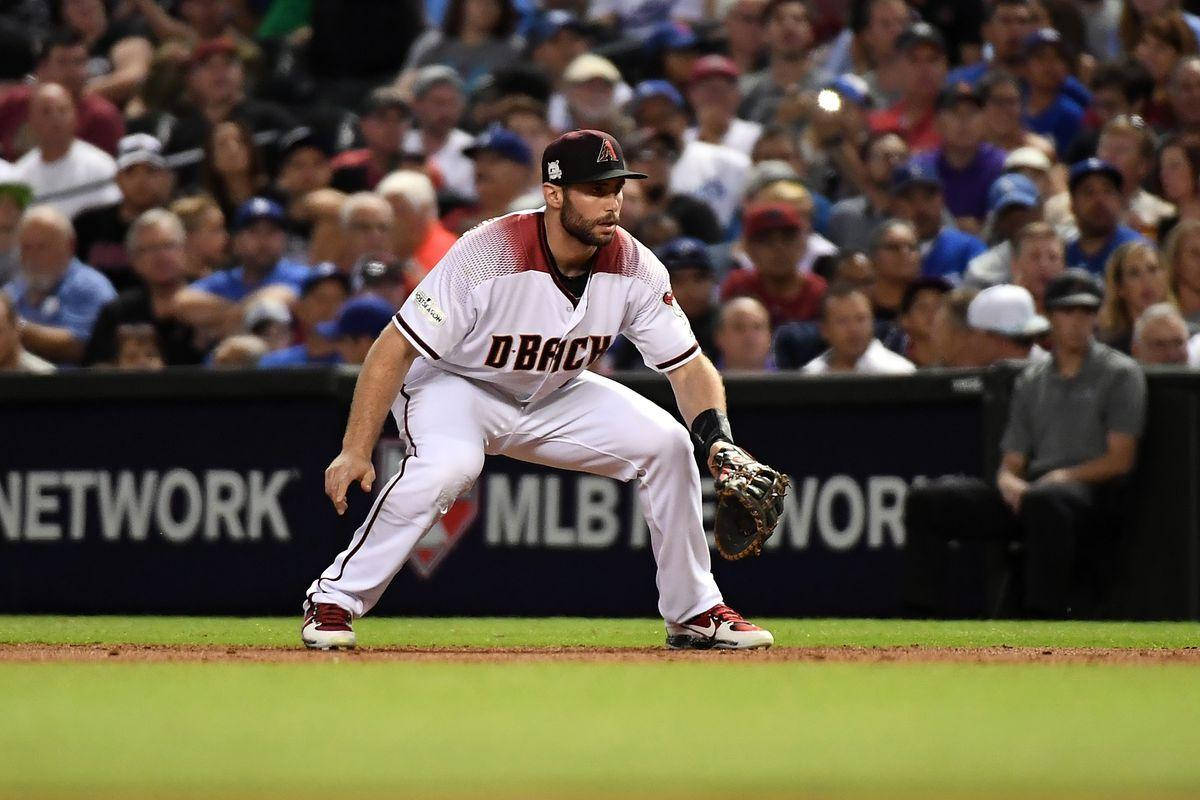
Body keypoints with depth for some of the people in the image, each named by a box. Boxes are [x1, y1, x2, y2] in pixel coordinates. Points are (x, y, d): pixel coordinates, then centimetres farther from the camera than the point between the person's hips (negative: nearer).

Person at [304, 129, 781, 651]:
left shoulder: (635, 269, -17)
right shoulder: (488, 255, -32)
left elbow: (689, 368, -9)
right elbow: (394, 350, -28)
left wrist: (719, 441, -29)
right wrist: (355, 452, -32)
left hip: (554, 397, 5)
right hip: (453, 387, -5)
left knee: (665, 442, -11)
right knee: (447, 465, -36)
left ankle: (694, 613, 5)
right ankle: (333, 601, -21)